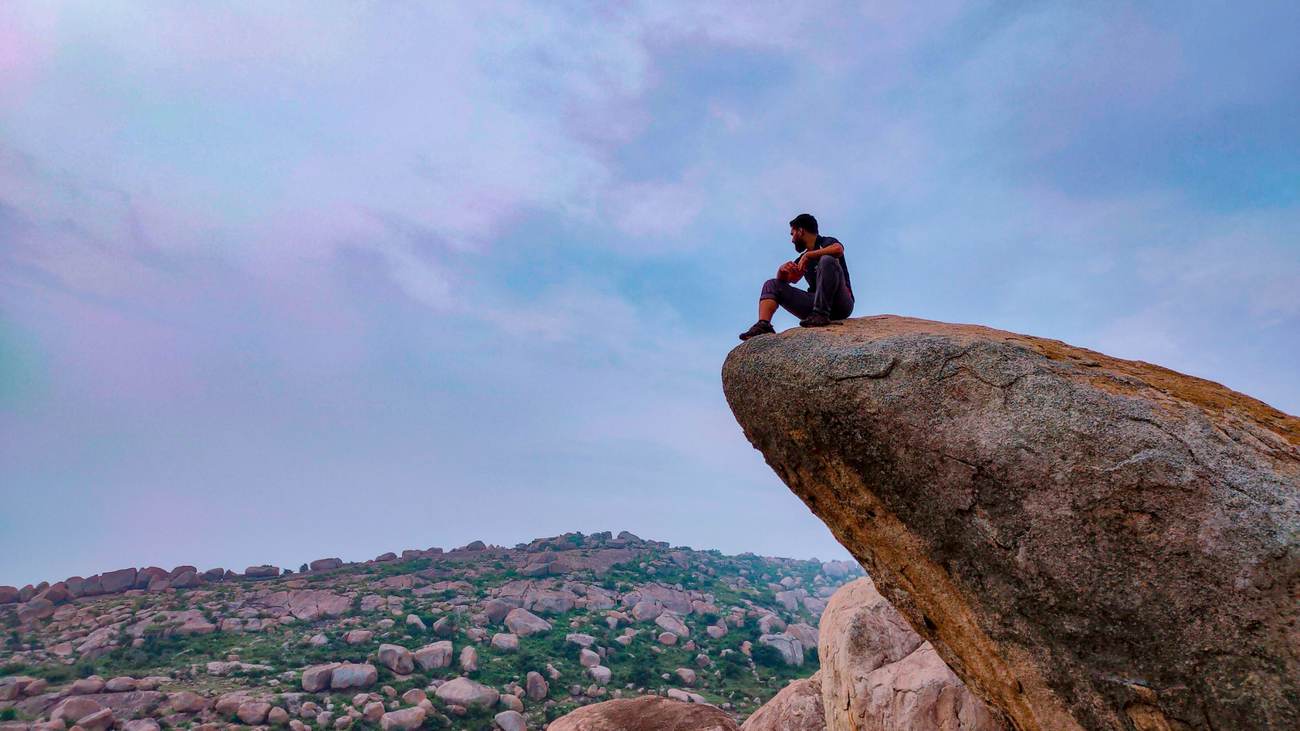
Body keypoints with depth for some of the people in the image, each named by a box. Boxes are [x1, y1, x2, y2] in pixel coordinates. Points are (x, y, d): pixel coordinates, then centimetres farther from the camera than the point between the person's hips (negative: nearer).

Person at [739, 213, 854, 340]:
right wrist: (783, 269, -1)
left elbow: (838, 249, -23)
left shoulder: (826, 243, 3)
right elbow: (783, 281, 22)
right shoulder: (803, 259, 24)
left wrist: (807, 255, -16)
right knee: (772, 285, 3)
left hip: (841, 303, -6)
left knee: (827, 260, -29)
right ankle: (763, 325, -24)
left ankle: (821, 314, -33)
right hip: (815, 303, 6)